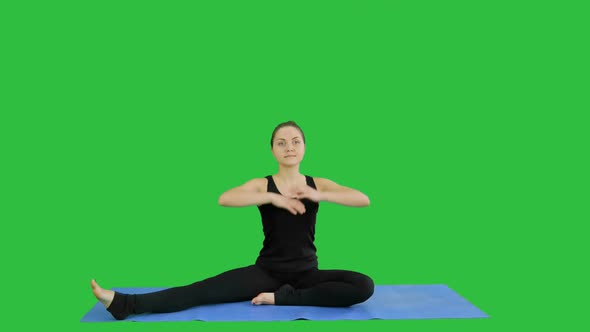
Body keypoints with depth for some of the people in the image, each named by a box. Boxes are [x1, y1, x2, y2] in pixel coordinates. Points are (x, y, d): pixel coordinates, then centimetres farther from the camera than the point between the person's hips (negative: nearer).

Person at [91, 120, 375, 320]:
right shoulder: (262, 185, -1)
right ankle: (127, 304, -25)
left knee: (364, 286, -26)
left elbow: (363, 199, -9)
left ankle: (282, 298, -21)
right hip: (267, 271, -1)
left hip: (306, 273, 1)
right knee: (202, 291, -19)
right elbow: (225, 199, -21)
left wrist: (319, 196, -18)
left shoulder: (317, 184, 3)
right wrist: (273, 198, -26)